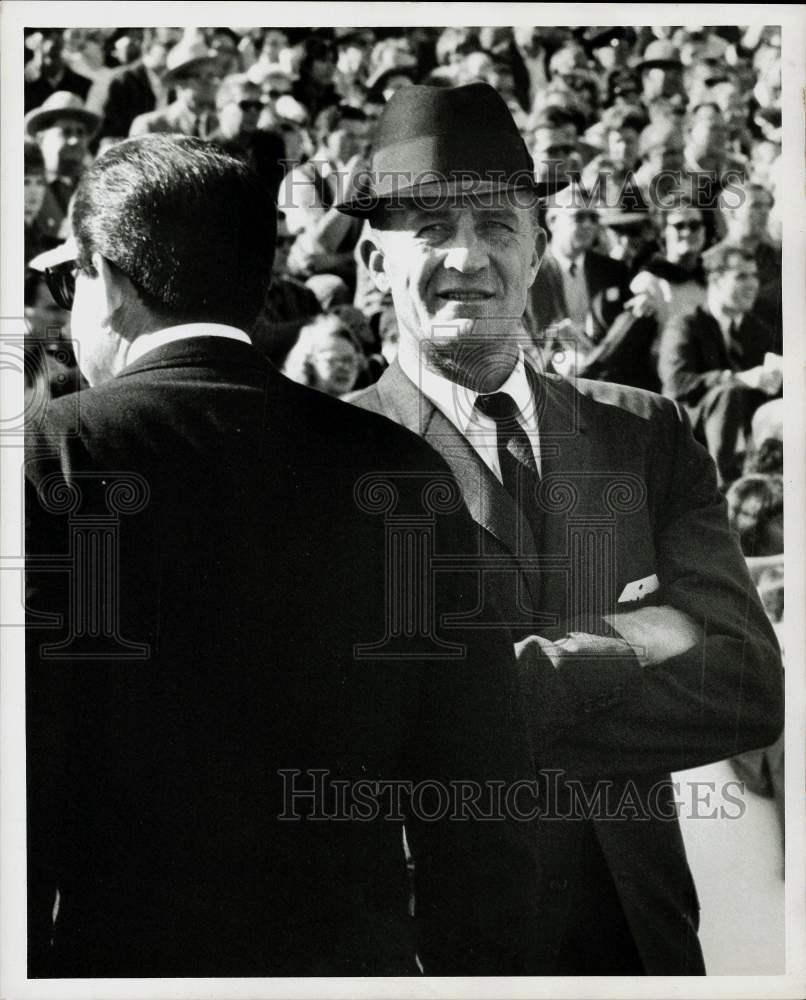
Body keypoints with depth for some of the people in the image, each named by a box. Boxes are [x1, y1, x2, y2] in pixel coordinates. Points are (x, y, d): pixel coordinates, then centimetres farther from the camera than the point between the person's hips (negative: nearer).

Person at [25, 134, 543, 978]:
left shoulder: (49, 461, -10)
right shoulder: (403, 469, 1)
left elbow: (20, 788, -13)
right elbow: (482, 800, 2)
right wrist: (480, 971, 11)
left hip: (116, 959, -3)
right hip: (360, 957, 3)